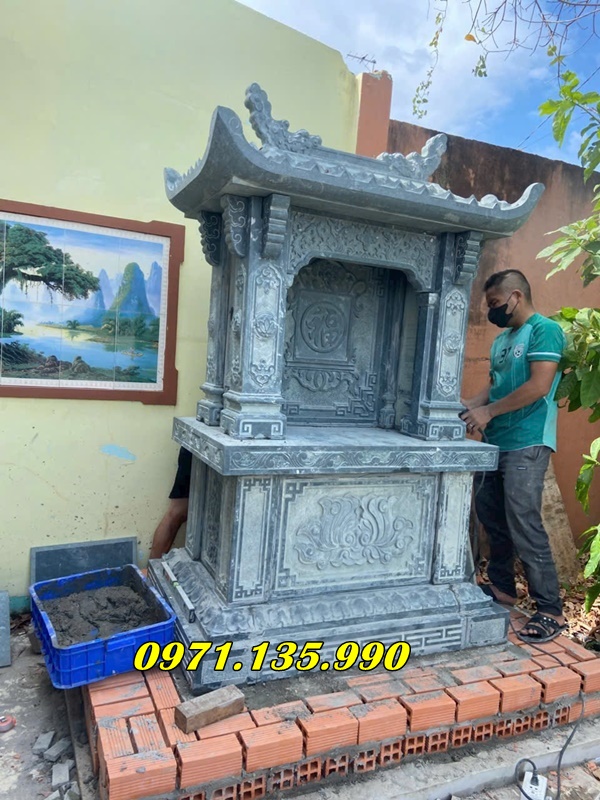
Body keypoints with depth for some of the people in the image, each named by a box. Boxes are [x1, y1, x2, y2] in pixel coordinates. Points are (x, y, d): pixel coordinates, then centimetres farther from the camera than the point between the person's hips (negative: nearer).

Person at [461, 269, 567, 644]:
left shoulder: (544, 330, -9)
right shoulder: (502, 340, 17)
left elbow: (539, 386, -18)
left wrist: (488, 412, -14)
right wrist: (467, 407, 4)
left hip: (527, 444, -9)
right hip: (498, 443, 9)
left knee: (524, 525, -9)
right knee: (491, 515, 13)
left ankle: (551, 610, 2)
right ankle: (502, 587, 29)